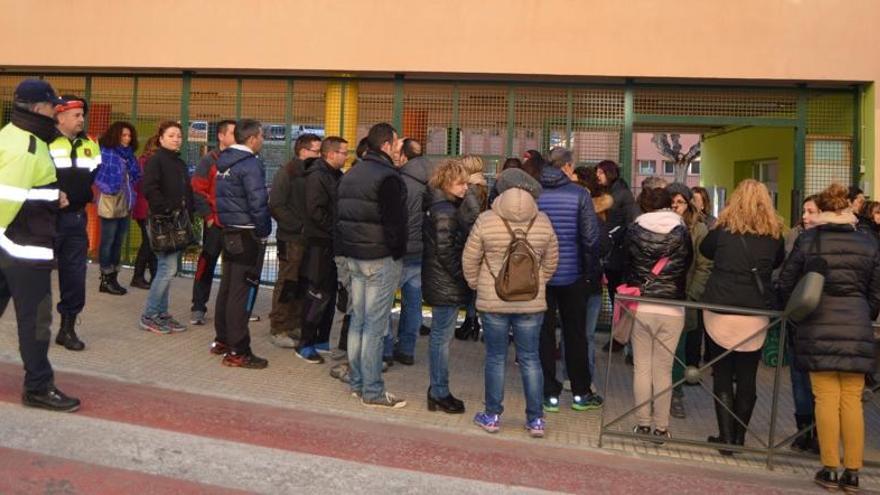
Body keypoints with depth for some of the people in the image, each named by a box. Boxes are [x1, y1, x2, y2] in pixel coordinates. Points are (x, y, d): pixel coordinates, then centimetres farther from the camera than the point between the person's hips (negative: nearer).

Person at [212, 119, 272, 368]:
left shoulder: (224, 162, 11)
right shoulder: (250, 164, -17)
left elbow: (221, 197, 15)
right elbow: (258, 203, -21)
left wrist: (224, 220, 16)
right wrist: (263, 232, -12)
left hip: (229, 232, 9)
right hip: (248, 235, -9)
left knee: (227, 287, 17)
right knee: (242, 291, -4)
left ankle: (222, 340, 29)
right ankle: (237, 352, 2)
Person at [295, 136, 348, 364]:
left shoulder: (337, 176, 15)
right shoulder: (317, 176, -12)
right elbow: (316, 211, -20)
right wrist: (336, 230, -16)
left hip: (333, 243, 9)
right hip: (320, 243, -9)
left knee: (330, 294, 14)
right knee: (318, 296, -3)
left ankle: (322, 340, 25)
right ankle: (305, 345, 7)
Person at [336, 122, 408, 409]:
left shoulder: (350, 175, 14)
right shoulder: (387, 177, -14)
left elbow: (341, 216, 17)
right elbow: (395, 222, -16)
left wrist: (346, 248, 18)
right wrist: (398, 253, -5)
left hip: (354, 256, 9)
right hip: (381, 259, -9)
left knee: (358, 320, 13)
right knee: (375, 325, -4)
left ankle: (357, 382, 21)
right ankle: (372, 391, 2)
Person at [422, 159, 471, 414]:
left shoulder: (437, 207, 13)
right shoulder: (445, 211, -17)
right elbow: (445, 252, -21)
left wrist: (462, 277, 14)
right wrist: (465, 277, -13)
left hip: (441, 283, 10)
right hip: (446, 285, -10)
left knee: (439, 336, 15)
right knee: (441, 338, -1)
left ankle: (437, 390, 26)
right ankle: (440, 393, 10)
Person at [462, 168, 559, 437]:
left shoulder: (486, 220, -8)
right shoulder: (543, 221, -2)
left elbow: (469, 260, -2)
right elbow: (551, 261, 7)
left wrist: (477, 285, 14)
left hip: (493, 302, -1)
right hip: (532, 303, 2)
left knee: (496, 358, 10)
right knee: (530, 358, 10)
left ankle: (492, 416, 20)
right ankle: (535, 419, 17)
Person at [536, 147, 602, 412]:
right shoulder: (578, 194, -8)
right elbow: (591, 237, -11)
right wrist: (591, 271, 1)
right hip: (572, 276, 0)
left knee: (544, 334, 9)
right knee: (575, 335, 13)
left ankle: (550, 393, 14)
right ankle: (581, 393, 22)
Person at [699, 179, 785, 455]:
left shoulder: (723, 229, -4)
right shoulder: (774, 234, 1)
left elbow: (705, 250, 13)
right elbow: (779, 262, 18)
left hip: (720, 311, -2)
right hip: (756, 315, 2)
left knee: (722, 378, 8)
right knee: (747, 380, 12)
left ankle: (726, 438, 8)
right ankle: (739, 438, 22)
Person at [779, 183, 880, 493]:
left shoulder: (807, 240, -1)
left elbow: (786, 284, 4)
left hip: (818, 328, -2)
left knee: (827, 399, 2)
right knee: (852, 400, 7)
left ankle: (830, 470, 9)